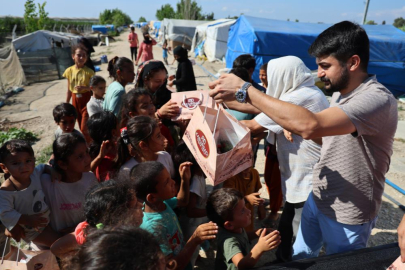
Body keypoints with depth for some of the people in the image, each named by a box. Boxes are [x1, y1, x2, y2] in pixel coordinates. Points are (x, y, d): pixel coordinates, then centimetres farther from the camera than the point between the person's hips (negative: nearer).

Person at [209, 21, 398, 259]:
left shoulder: (378, 100, -29)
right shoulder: (341, 92, 0)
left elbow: (310, 125, -45)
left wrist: (244, 90, -40)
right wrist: (295, 128, -7)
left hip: (348, 216, -7)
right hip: (317, 200, 7)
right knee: (299, 258, 22)